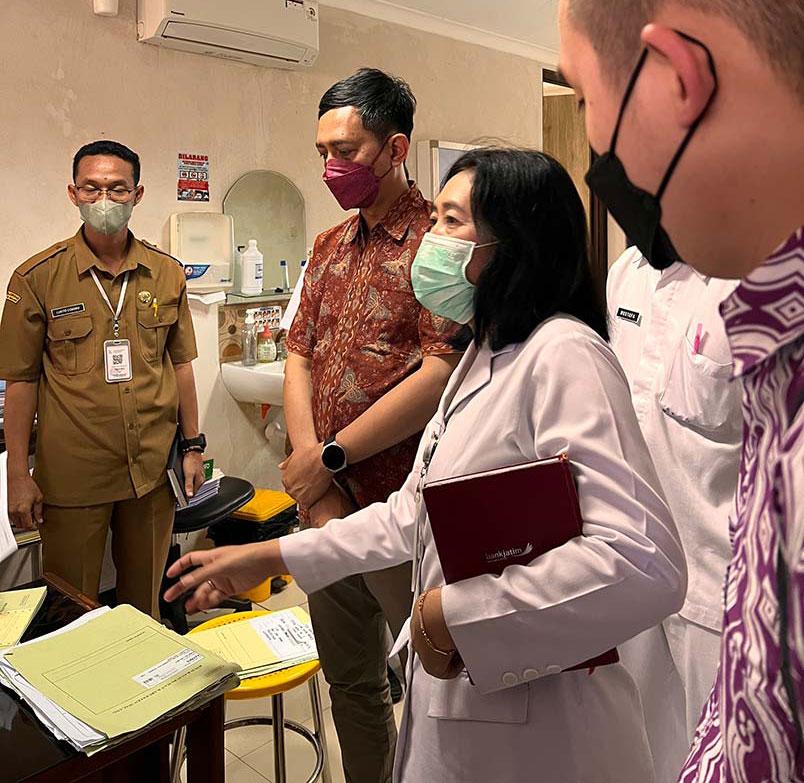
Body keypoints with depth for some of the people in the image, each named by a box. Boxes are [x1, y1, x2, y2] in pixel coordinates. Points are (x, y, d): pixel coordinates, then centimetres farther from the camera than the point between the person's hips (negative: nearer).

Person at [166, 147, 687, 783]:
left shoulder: (562, 354, -21)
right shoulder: (483, 357, 9)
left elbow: (644, 563, -32)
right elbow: (413, 515, 13)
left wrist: (455, 613, -24)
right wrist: (268, 558, 11)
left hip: (527, 726, -8)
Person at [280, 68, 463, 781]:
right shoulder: (330, 247, 14)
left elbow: (442, 373, -20)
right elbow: (300, 355, 10)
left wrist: (331, 458, -15)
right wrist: (308, 466, -6)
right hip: (329, 503, 7)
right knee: (349, 681, 21)